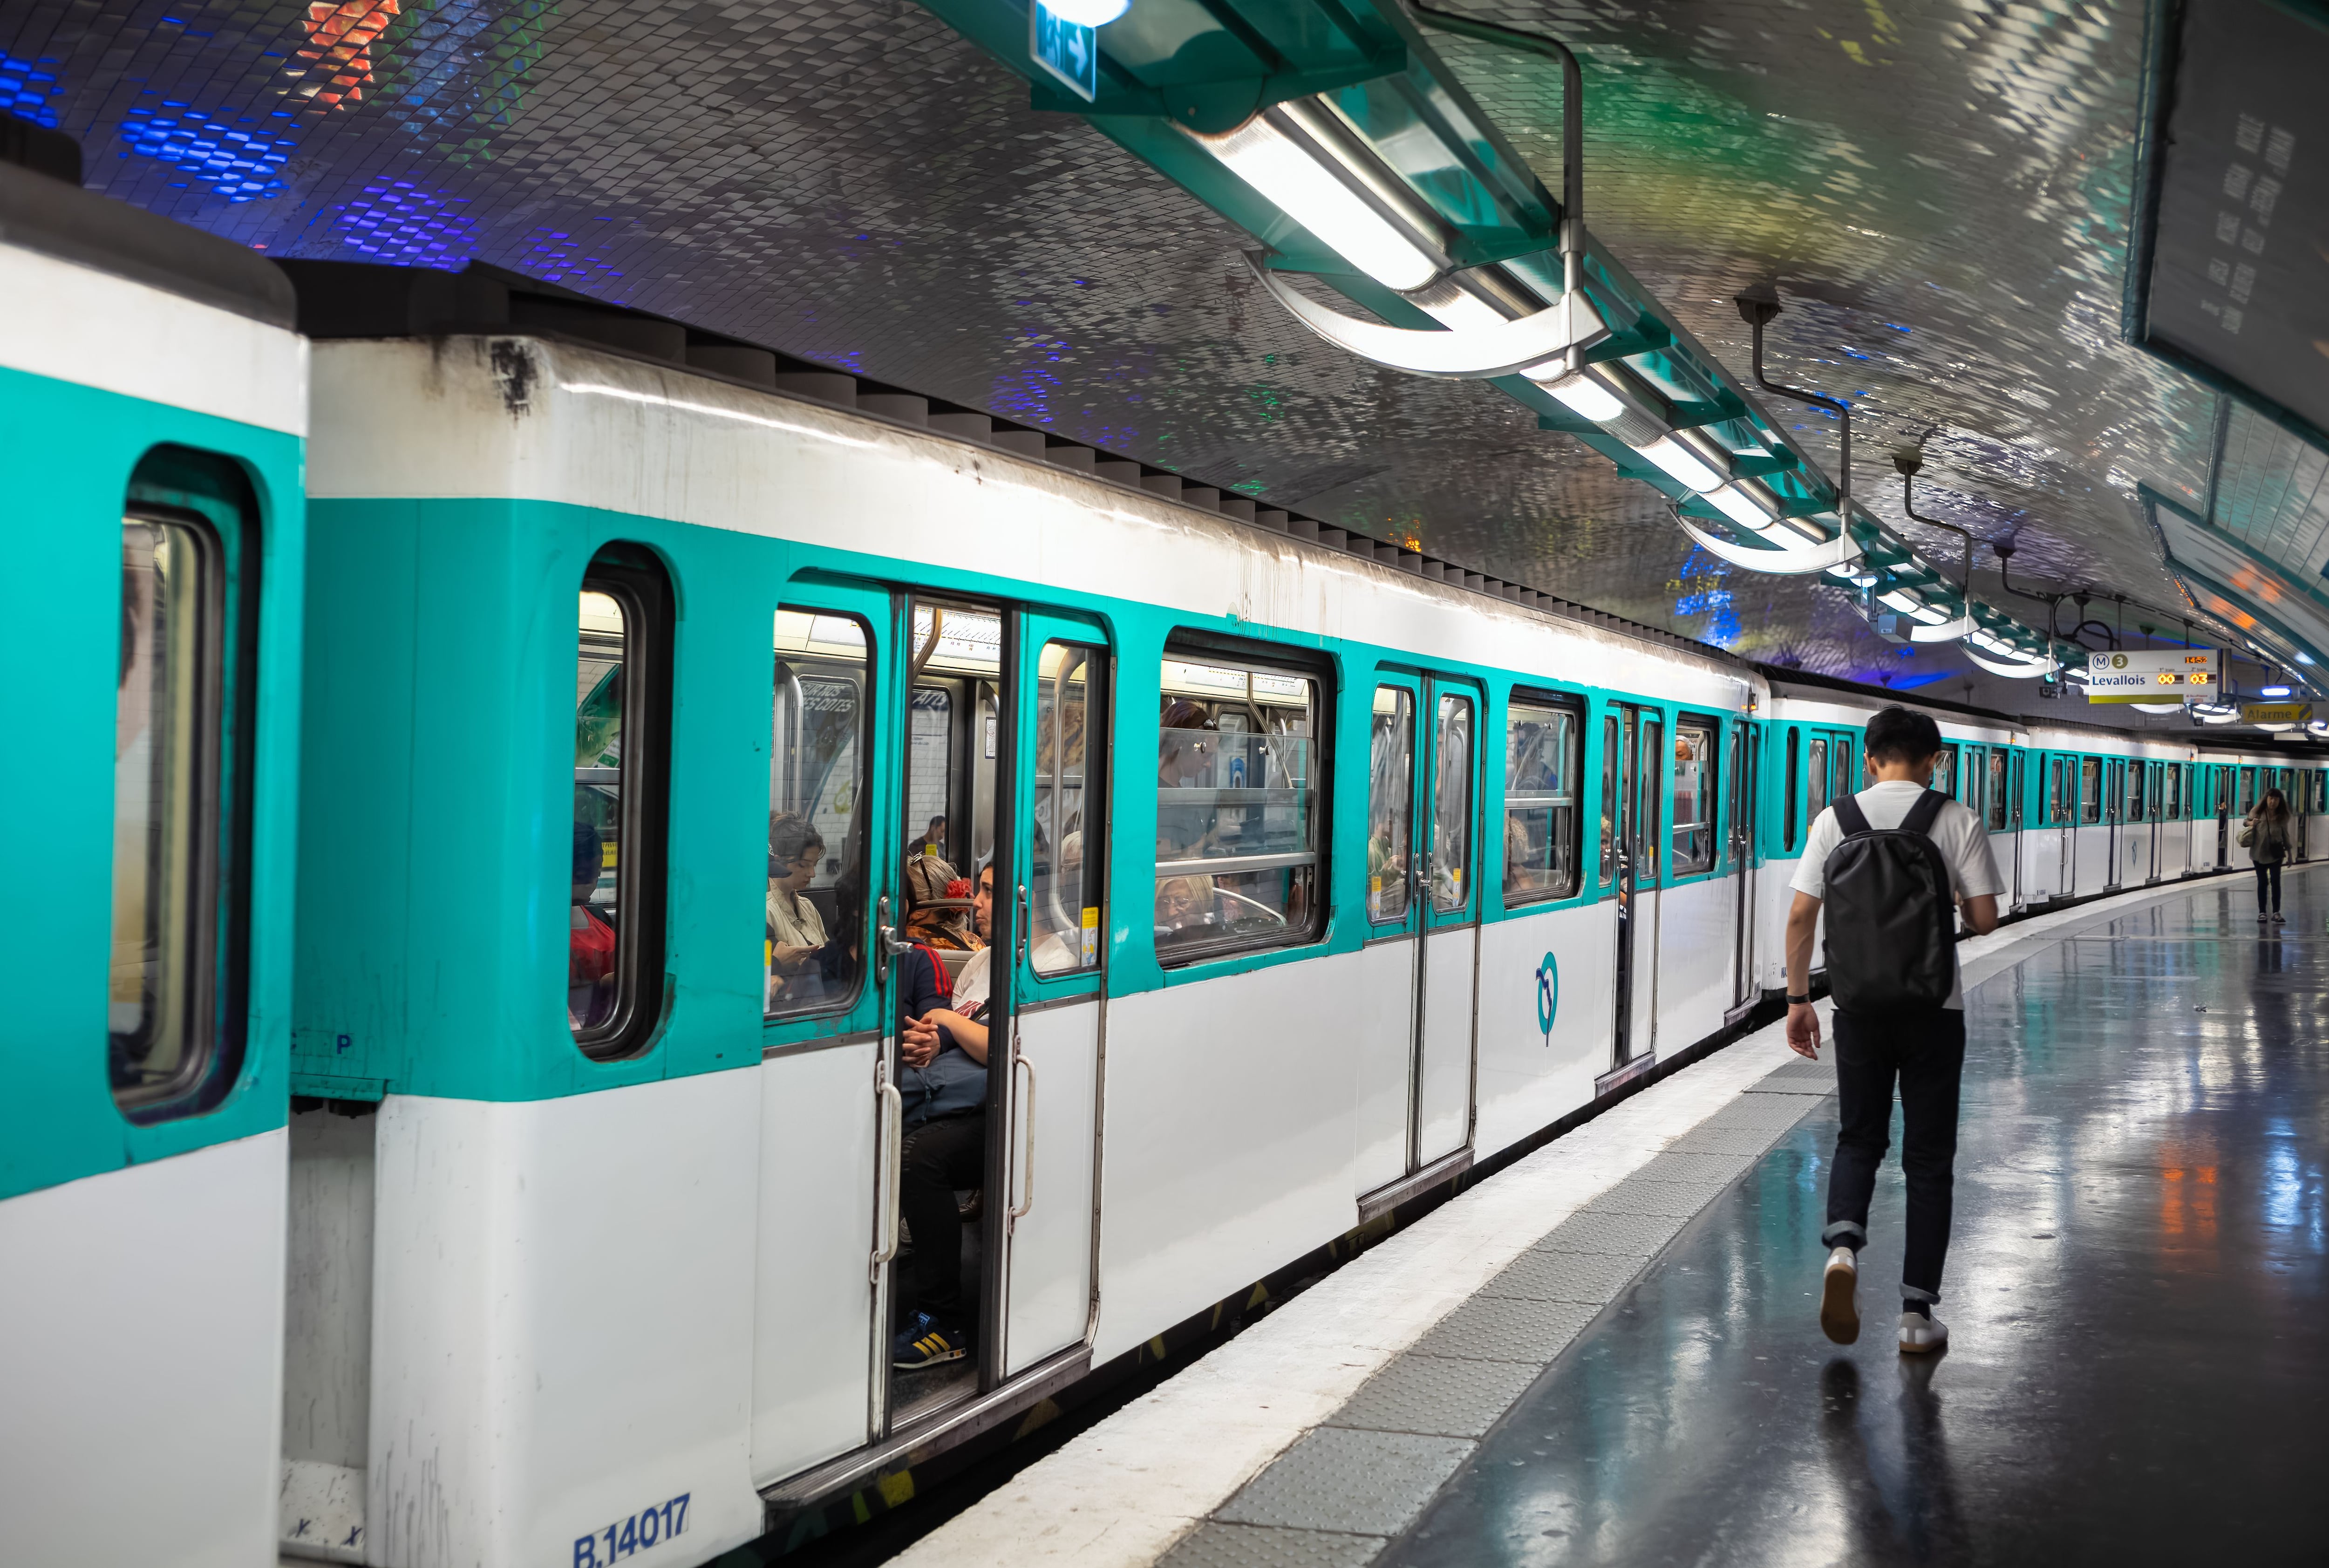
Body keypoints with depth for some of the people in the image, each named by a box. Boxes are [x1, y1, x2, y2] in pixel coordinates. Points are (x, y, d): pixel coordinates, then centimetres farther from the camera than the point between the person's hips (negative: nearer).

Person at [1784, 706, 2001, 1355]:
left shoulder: (1835, 819, 0)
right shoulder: (1957, 821, -4)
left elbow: (1800, 916, -3)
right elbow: (1985, 918, -6)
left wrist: (1798, 998, 5)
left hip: (1858, 1005, 1)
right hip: (1932, 1007, -1)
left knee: (1859, 1139, 17)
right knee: (1928, 1157, 8)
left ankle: (1842, 1246, -11)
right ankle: (1917, 1312, 9)